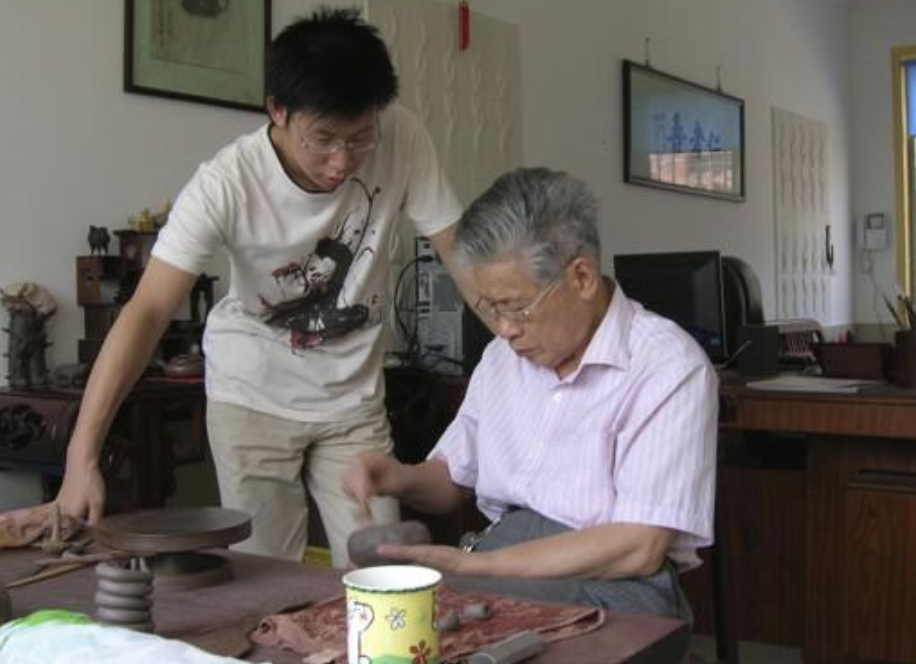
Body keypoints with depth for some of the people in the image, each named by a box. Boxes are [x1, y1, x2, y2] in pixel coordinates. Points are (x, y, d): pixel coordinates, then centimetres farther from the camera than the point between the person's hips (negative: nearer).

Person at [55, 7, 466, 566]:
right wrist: (83, 455, -37)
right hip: (253, 395, -2)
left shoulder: (402, 141, -20)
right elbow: (148, 313, -30)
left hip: (355, 394, 2)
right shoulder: (227, 184, -26)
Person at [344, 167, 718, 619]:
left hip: (608, 584, -6)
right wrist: (401, 478, -2)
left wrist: (473, 564, -18)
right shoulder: (502, 355, 13)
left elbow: (638, 549, -16)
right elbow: (453, 480, 22)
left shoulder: (669, 368, -10)